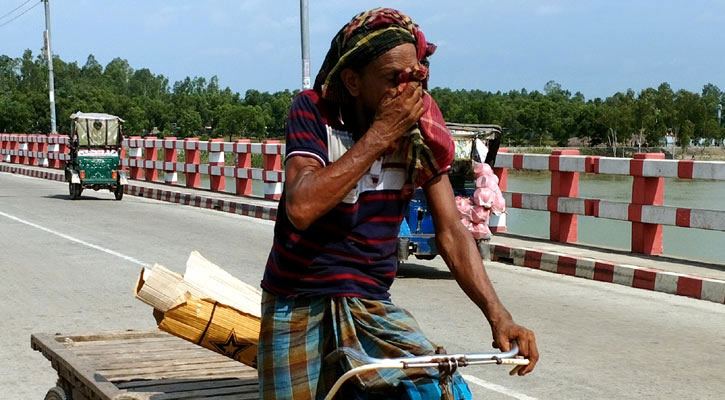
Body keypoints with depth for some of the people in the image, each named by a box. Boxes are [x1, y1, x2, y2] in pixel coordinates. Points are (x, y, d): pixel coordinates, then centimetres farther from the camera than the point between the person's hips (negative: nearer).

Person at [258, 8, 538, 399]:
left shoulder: (420, 132, -4)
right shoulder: (313, 111, -11)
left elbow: (450, 231, -3)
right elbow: (301, 208, -26)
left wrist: (497, 314, -15)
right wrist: (380, 135, -25)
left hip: (370, 306, 2)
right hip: (298, 307, -1)